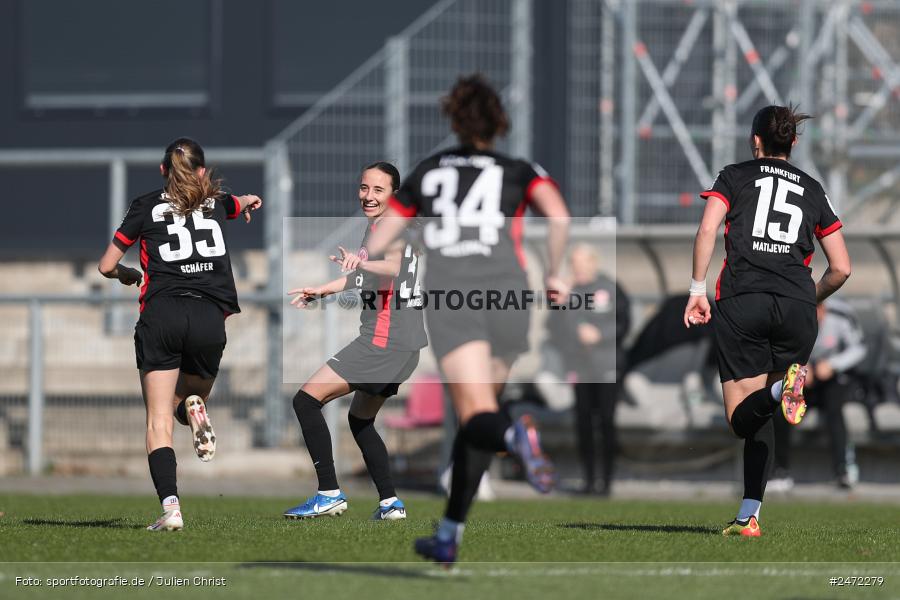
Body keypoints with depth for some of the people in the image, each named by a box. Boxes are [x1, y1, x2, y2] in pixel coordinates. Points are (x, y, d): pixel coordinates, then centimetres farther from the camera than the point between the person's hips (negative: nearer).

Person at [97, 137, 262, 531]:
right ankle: (194, 405, -16)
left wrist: (127, 275, 35)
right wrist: (250, 201, 68)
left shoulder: (146, 206, 10)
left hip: (161, 316, -2)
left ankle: (170, 506, -23)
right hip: (209, 318, 2)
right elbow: (246, 202, 44)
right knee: (190, 398, 24)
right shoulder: (215, 202, 18)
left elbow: (106, 266, 12)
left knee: (159, 419, -3)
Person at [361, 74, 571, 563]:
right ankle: (449, 536, 17)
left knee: (477, 416, -14)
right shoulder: (519, 171, 15)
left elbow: (376, 245, 24)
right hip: (506, 293, 1)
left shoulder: (427, 172, 20)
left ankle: (515, 436, -51)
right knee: (475, 418, 17)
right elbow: (558, 215, -5)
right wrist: (554, 274, 7)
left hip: (449, 300, -1)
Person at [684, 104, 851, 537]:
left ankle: (782, 388, -35)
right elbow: (841, 268, 16)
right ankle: (748, 516, -1)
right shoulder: (813, 190, 19)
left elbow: (707, 230, -5)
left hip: (740, 302, -2)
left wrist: (698, 290, -2)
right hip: (796, 304, 2)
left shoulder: (734, 177, 13)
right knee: (759, 417, 13)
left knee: (742, 418, 0)